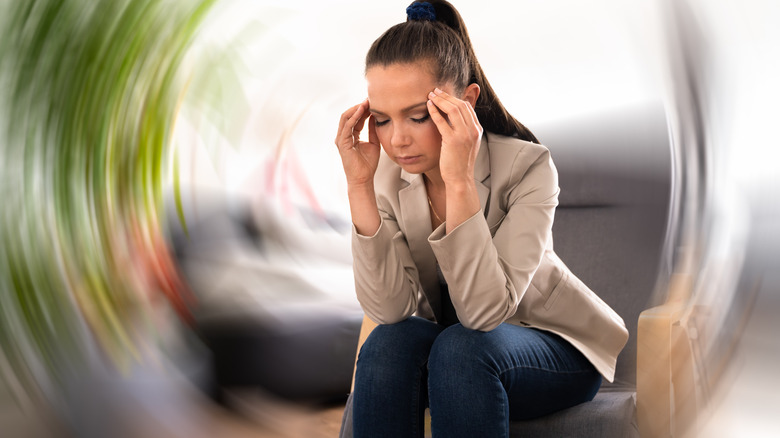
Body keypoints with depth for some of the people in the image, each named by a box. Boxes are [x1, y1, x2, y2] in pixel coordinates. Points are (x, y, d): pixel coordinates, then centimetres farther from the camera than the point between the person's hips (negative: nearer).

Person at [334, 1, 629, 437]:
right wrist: (359, 185, -31)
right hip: (451, 340, 3)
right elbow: (390, 310, -24)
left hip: (555, 344, -3)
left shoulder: (527, 166, -24)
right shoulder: (389, 173, -13)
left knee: (461, 348, -34)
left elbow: (485, 310, -34)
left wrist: (459, 181, -42)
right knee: (388, 343, -29)